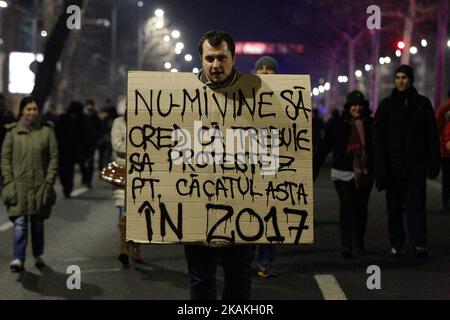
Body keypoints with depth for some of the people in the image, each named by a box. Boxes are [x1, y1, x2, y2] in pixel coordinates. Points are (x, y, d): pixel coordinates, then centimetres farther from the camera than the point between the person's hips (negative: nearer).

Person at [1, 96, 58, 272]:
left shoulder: (47, 131, 3)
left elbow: (54, 157, 3)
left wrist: (49, 182, -5)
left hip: (40, 185, 1)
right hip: (19, 185, -1)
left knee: (38, 223, 10)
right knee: (20, 222, -9)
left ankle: (38, 256, 25)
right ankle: (18, 259, -9)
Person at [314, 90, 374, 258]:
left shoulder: (370, 124, 3)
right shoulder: (337, 125, 0)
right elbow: (323, 149, 1)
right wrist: (313, 172, -2)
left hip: (365, 174, 2)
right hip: (344, 174, -2)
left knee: (361, 207, 9)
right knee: (347, 205, -13)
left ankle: (359, 243, 26)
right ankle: (346, 246, -14)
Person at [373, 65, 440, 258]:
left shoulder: (422, 104, 5)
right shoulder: (386, 105, 5)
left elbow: (432, 136, 5)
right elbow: (378, 138, 0)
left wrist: (433, 164, 0)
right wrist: (381, 168, -8)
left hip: (416, 166, -1)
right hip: (393, 166, 1)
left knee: (416, 205, -9)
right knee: (394, 207, 6)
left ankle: (419, 244, -14)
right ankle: (396, 244, 15)